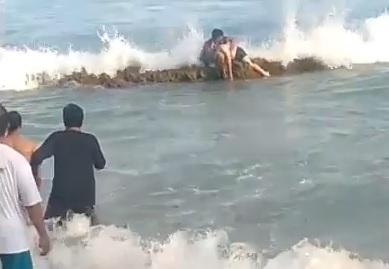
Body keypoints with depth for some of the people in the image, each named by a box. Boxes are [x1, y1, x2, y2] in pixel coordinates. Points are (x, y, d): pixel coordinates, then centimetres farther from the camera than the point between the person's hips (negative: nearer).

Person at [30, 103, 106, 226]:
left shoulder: (57, 138, -8)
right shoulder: (90, 139, -5)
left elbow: (37, 157, -17)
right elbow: (101, 164, 5)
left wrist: (34, 173, 0)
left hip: (61, 193, -2)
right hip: (85, 193, 2)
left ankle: (63, 216, -10)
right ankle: (88, 214, 0)